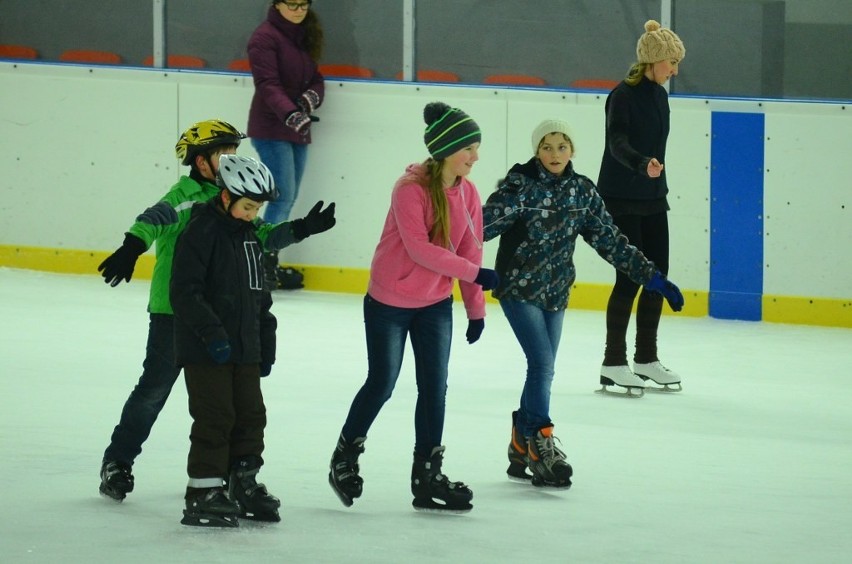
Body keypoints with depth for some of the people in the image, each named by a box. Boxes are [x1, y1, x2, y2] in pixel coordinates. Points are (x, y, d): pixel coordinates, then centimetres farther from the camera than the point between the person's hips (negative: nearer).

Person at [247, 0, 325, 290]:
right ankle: (263, 263, -9)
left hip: (297, 131, 8)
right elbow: (268, 85, -21)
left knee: (288, 199, 8)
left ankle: (269, 263, 13)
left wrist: (311, 97, -10)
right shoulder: (265, 37, -12)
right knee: (284, 196, -13)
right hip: (270, 129, -8)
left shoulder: (306, 36, 12)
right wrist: (290, 114, -35)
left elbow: (316, 79, 13)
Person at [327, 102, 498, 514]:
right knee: (381, 384, 4)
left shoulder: (468, 194, -3)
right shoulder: (411, 188, -22)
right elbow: (419, 248, -28)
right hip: (389, 304, -5)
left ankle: (427, 477, 11)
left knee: (434, 389, 3)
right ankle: (345, 458, 25)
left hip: (435, 305, 5)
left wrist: (476, 309, 3)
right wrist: (475, 273, -28)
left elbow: (469, 250, 3)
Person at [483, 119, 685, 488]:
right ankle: (542, 447, -6)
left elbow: (610, 241, 7)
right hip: (518, 289, -6)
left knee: (542, 369, 9)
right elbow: (485, 223, -22)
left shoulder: (581, 191, 3)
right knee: (542, 364, -13)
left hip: (555, 294, 6)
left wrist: (652, 277, 5)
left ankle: (520, 450, 20)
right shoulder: (520, 185, -12)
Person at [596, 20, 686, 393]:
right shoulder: (623, 95, -14)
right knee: (629, 278, -6)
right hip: (621, 200, -8)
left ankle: (646, 359, 17)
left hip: (652, 200, 8)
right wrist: (643, 163, -46)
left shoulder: (659, 96, 10)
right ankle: (613, 363, 3)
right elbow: (618, 142, -28)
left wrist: (660, 189, 18)